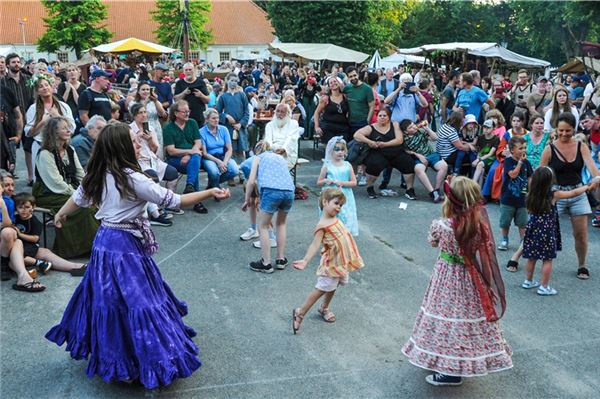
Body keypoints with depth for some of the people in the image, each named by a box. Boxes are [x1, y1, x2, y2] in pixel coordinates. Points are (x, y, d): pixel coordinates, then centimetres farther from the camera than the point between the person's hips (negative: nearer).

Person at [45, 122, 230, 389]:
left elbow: (78, 198, 20)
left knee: (107, 299, 21)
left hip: (104, 242, 9)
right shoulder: (132, 178, -20)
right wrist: (210, 193, -13)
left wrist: (60, 216, 39)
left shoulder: (98, 176, 3)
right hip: (125, 247, -8)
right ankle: (147, 361, 7)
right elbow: (172, 200, -19)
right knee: (136, 302, -1)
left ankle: (108, 355, 38)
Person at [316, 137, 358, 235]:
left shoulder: (347, 165, 2)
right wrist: (326, 181, -13)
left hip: (345, 199, 1)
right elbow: (318, 182, 7)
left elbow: (354, 182, 1)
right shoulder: (327, 166, -1)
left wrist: (342, 183, -13)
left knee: (346, 222, 1)